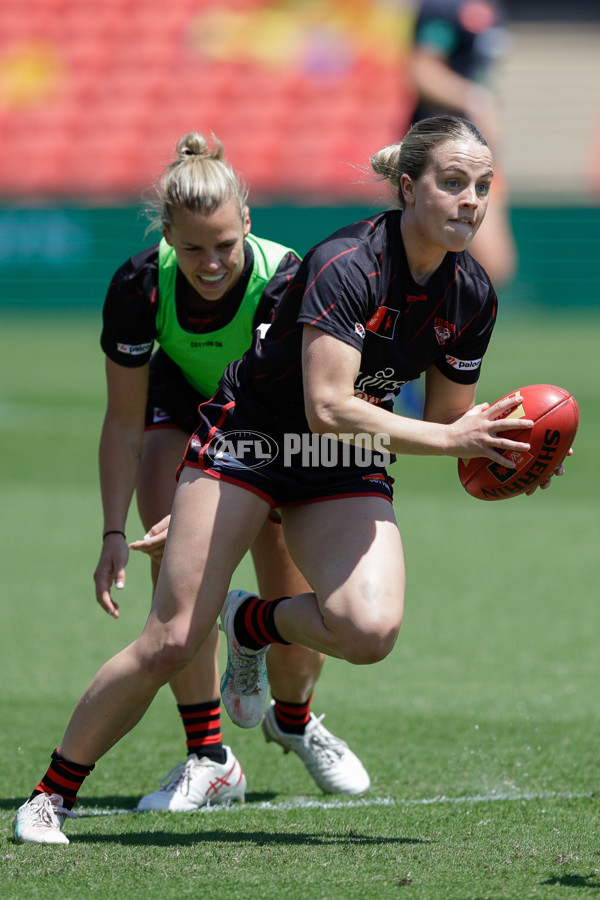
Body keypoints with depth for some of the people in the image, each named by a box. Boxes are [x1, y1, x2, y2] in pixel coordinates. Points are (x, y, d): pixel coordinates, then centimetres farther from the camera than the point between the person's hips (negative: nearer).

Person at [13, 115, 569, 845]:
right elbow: (327, 407, -31)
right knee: (170, 644, -12)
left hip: (346, 470, 5)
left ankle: (251, 624, 10)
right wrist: (449, 439, -30)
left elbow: (449, 416, 8)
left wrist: (494, 451, -14)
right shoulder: (347, 264, -25)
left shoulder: (472, 296, -5)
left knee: (370, 630, -23)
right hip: (248, 440, -5)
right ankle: (51, 793, 6)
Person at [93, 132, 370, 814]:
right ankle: (209, 757, -10)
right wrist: (114, 533, -24)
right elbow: (123, 420, -18)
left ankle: (293, 718, 27)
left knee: (294, 602, -7)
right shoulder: (139, 287, -29)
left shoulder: (282, 282, -37)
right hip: (179, 409, 1)